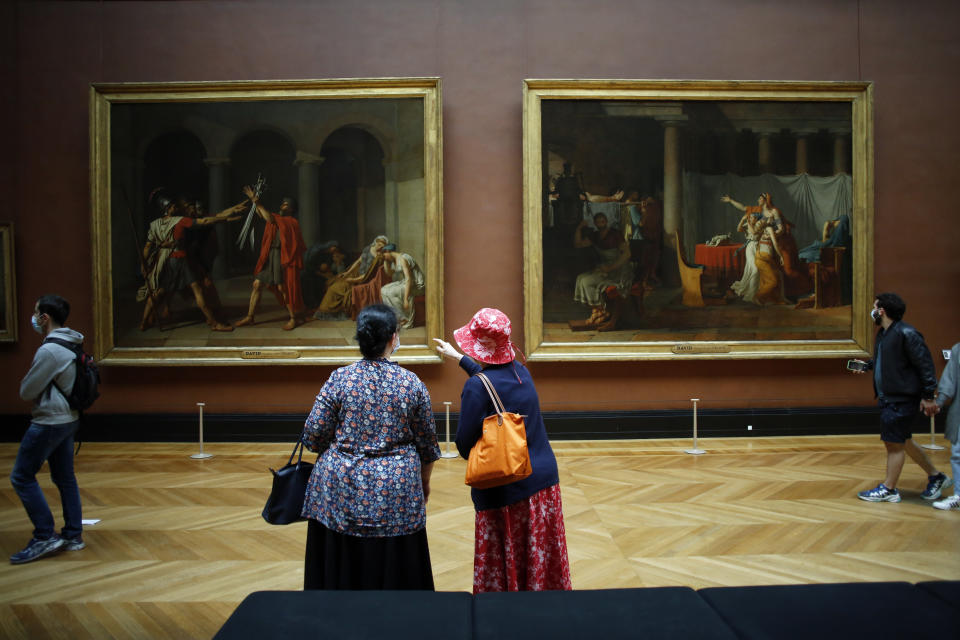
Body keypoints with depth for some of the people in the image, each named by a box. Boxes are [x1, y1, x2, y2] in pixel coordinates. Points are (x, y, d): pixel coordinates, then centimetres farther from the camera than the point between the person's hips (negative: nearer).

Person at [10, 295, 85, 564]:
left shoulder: (49, 350, -21)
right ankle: (73, 535, 20)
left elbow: (27, 391, -15)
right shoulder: (72, 345, 8)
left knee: (22, 476, -1)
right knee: (65, 477, 14)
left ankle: (45, 537, 1)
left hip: (49, 422, -9)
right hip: (68, 419, 9)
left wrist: (24, 383, 5)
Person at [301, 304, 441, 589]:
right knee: (394, 573, 12)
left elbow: (314, 434, -5)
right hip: (395, 492, 0)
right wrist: (424, 482, 19)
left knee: (341, 572, 12)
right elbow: (427, 443, 3)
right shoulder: (412, 383, -4)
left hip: (342, 489, 0)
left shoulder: (339, 379, -6)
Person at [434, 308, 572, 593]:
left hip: (505, 490, -7)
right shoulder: (521, 371, 3)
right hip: (544, 479, 7)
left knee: (503, 570, 10)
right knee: (543, 561, 18)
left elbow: (464, 445, -16)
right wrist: (457, 357, 38)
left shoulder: (476, 387, -19)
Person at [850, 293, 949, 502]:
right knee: (903, 441, 18)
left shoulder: (906, 334, -18)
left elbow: (925, 365, -17)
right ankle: (935, 476, 33)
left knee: (894, 442, -1)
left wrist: (928, 396, -18)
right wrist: (867, 365, 10)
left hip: (902, 399, -10)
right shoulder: (883, 334, 11)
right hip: (888, 397, 10)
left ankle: (888, 489, 10)